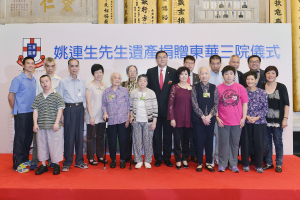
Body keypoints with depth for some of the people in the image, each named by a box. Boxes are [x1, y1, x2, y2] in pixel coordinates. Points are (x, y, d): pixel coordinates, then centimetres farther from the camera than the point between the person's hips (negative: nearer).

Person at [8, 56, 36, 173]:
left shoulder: (34, 80, 12)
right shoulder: (18, 79, -8)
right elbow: (11, 96, -8)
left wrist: (34, 110, 11)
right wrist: (16, 110, -1)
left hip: (31, 113, 6)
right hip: (21, 114, -6)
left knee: (29, 137, 12)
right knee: (20, 137, 0)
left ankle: (25, 159, 26)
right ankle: (17, 164, 10)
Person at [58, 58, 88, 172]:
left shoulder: (82, 82, 10)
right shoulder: (63, 82, 1)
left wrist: (84, 112, 8)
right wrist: (61, 115, -4)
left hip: (80, 109, 3)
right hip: (69, 109, -3)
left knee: (80, 135, 7)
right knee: (69, 136, -1)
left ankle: (79, 161, 20)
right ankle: (67, 163, 12)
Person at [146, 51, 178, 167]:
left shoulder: (173, 72, 3)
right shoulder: (150, 72, 6)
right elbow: (148, 88, 6)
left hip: (168, 108, 0)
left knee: (168, 134, 7)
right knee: (156, 134, 8)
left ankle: (167, 158, 21)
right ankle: (158, 158, 21)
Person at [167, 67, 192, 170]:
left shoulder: (192, 88, 7)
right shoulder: (175, 87, 0)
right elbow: (170, 104, -3)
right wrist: (172, 118, -9)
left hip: (188, 118, 2)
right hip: (177, 118, -2)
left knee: (186, 140, 11)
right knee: (177, 140, 4)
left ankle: (185, 159, 25)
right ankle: (178, 160, 17)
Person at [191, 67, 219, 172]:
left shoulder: (214, 88, 4)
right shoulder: (195, 87, -1)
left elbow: (216, 103, 0)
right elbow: (194, 104, -7)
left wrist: (209, 116, -11)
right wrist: (203, 117, -12)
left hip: (210, 119, 2)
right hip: (198, 119, -2)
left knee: (209, 141, 8)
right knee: (199, 141, 3)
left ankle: (209, 163, 22)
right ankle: (200, 163, 17)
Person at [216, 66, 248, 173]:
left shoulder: (240, 87, 3)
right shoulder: (218, 88, 2)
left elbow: (244, 103, 5)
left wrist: (244, 118, -1)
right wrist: (217, 117, -3)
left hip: (237, 122, 1)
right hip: (223, 122, -1)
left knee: (235, 143, 10)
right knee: (223, 143, 5)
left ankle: (233, 164, 23)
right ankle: (222, 164, 18)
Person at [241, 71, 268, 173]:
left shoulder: (262, 92, 3)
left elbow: (265, 108, 1)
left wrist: (257, 117, -10)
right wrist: (247, 117, -11)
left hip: (260, 122, 0)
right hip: (246, 122, 0)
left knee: (259, 144, 3)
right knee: (245, 143, 5)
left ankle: (258, 165, 19)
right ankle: (245, 164, 20)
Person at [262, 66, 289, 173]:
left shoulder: (281, 87, -1)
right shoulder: (261, 87, 4)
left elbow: (286, 104, -2)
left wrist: (285, 118, -8)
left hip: (277, 120, -2)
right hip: (265, 120, 2)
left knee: (278, 141, 5)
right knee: (267, 141, 9)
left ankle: (279, 164, 19)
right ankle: (268, 163, 23)